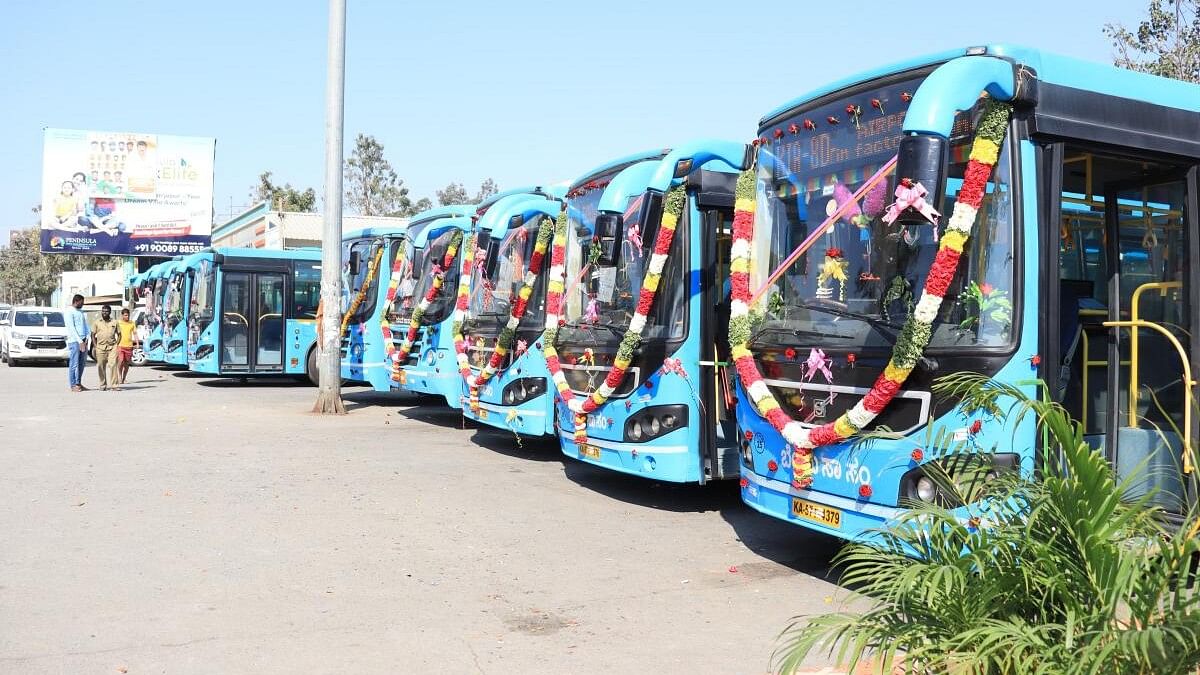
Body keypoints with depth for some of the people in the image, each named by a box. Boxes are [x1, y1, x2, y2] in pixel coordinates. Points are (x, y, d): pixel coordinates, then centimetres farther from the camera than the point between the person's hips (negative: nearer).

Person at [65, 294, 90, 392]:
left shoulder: (81, 312, 18)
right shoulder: (70, 312, -5)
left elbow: (85, 325, 17)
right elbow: (71, 328, -11)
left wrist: (86, 339, 2)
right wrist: (80, 341, -15)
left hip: (83, 341, 7)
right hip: (74, 341, -7)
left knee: (81, 363, 8)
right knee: (74, 364, -6)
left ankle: (79, 383, 13)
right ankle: (73, 385, -3)